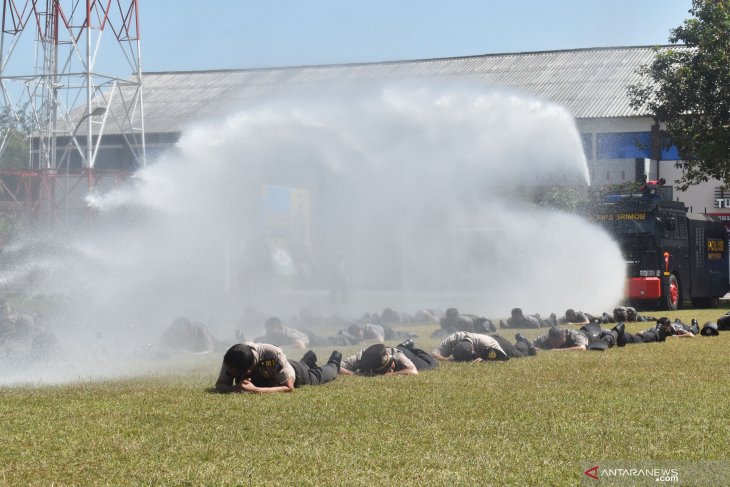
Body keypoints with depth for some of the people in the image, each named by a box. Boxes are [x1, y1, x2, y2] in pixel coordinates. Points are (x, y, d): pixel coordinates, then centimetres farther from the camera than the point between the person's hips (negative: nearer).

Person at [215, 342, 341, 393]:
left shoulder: (273, 354, -51)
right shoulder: (232, 359, -41)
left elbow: (289, 388, -48)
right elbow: (220, 385, -34)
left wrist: (255, 390, -60)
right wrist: (236, 388, -57)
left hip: (296, 373, -3)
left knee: (317, 376, 31)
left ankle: (334, 363, 61)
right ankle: (308, 360, 67)